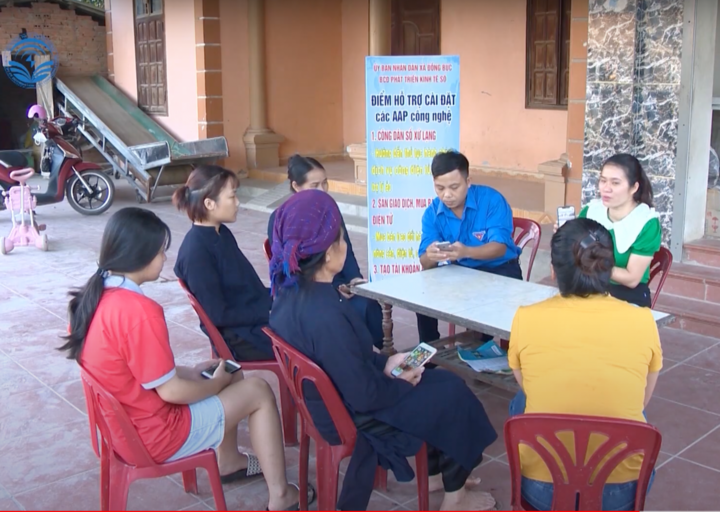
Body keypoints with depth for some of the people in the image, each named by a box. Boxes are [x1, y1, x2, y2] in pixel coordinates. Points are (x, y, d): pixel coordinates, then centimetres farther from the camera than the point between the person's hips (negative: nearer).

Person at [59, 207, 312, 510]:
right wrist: (217, 382, -5)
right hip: (153, 435, -9)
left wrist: (190, 371, 8)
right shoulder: (139, 310, -30)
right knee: (258, 391, 3)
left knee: (230, 372, 21)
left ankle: (229, 462, 36)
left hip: (122, 424, 9)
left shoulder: (96, 294, -2)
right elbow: (171, 391, -23)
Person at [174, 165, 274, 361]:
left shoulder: (222, 233, 7)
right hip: (240, 338, -8)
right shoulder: (196, 252, -19)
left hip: (258, 313, 8)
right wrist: (269, 312, -17)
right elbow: (219, 315, -19)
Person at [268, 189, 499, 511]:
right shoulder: (325, 316, -37)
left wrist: (384, 363, 5)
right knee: (453, 393, 8)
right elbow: (366, 396, -28)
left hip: (329, 399, 9)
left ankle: (435, 472, 38)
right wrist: (401, 382, -10)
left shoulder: (291, 290, -7)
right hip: (351, 417, -9)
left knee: (438, 379, 22)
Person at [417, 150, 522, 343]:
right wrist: (430, 256, -42)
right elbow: (425, 264, -16)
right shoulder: (432, 212, -10)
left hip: (498, 269, -3)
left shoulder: (492, 200, -20)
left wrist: (466, 251, -49)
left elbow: (499, 248, -29)